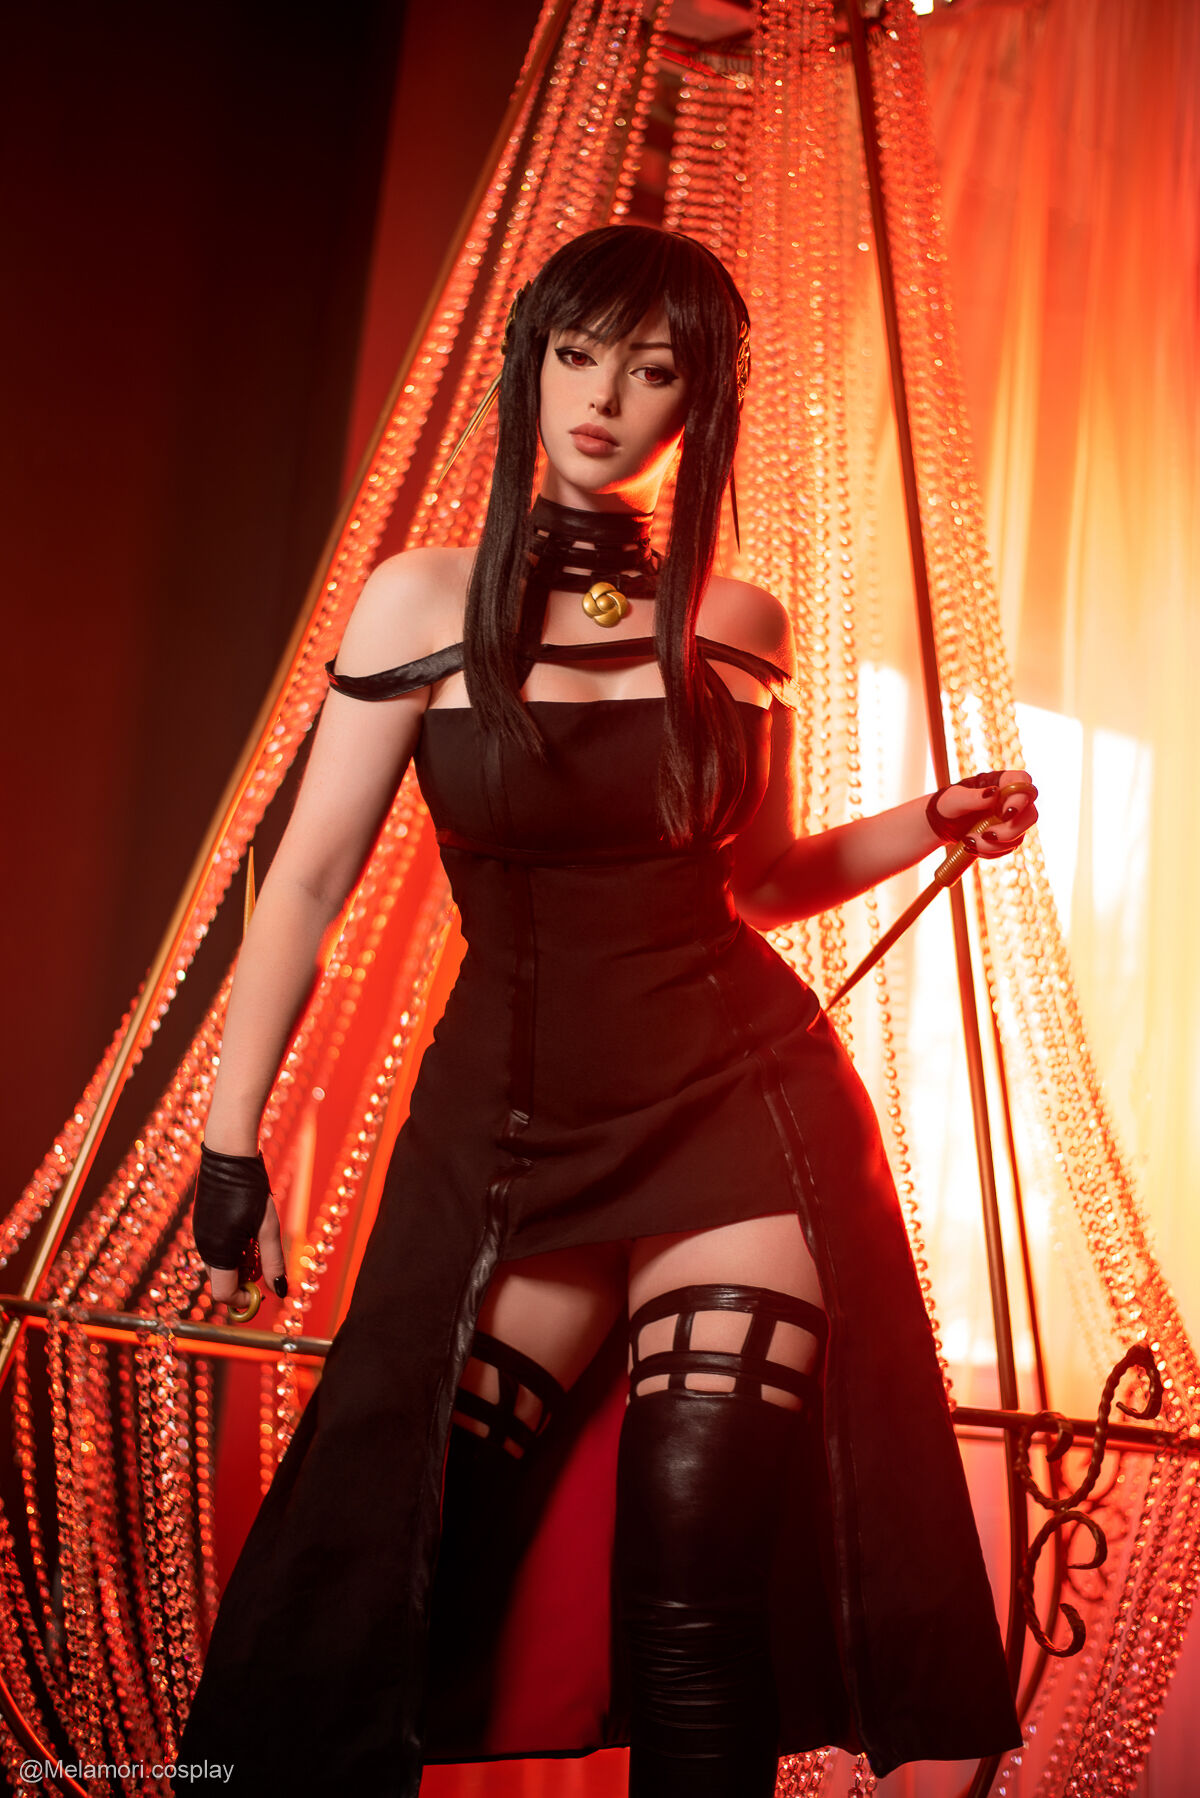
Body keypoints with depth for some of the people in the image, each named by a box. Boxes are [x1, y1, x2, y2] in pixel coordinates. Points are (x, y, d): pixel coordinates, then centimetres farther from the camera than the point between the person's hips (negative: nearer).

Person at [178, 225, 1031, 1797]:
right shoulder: (423, 600, -1)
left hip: (742, 1105, 1)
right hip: (512, 1122, 0)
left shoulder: (740, 627, 5)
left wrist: (930, 825, 0)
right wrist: (231, 1140, -3)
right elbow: (313, 876, -1)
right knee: (405, 1571, -2)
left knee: (701, 1581, -3)